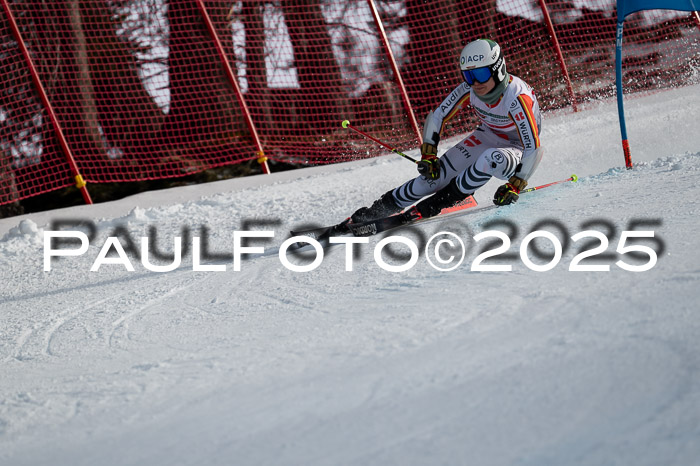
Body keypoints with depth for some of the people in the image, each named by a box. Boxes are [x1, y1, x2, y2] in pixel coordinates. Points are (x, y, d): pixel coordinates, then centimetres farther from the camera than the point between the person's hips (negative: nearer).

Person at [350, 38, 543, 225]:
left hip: (517, 151, -5)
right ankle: (374, 211, 3)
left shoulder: (515, 97, -34)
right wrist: (428, 155, -13)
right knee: (435, 174, -11)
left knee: (491, 159, -38)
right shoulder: (468, 90, -18)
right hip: (486, 138, 5)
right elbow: (436, 117, -5)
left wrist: (515, 187, -33)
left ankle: (429, 207, -23)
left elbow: (533, 147, -33)